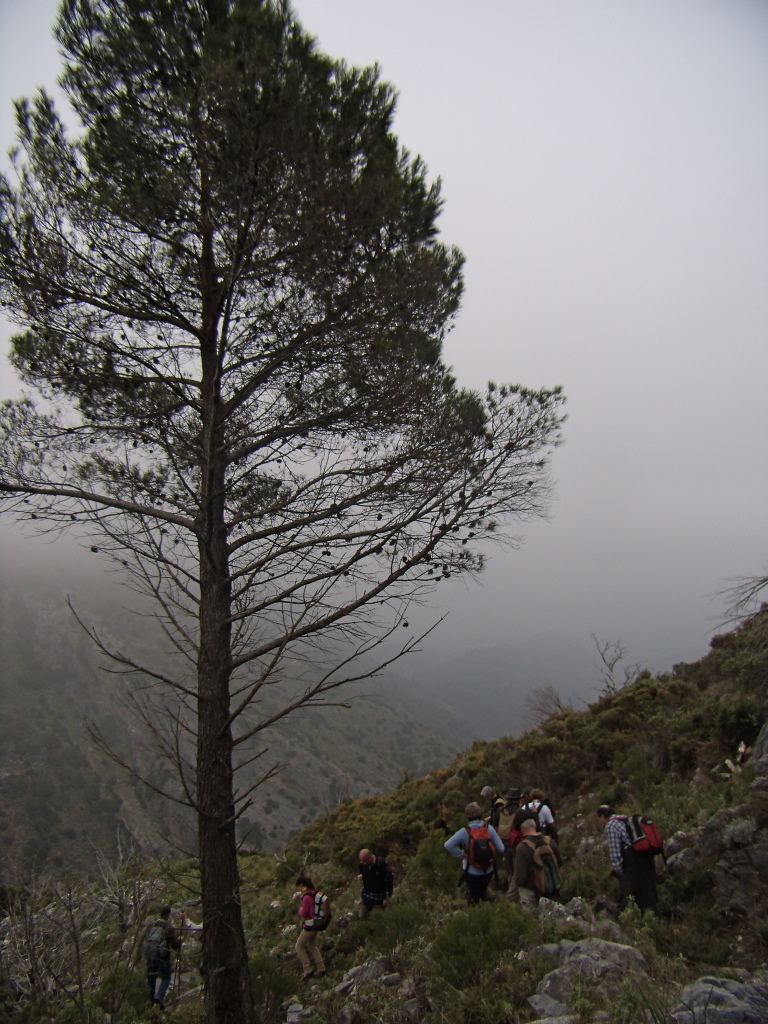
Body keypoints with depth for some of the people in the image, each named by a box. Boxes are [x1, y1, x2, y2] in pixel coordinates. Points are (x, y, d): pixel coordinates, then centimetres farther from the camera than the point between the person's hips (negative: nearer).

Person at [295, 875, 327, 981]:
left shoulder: (307, 897, -27)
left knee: (299, 947, 9)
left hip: (309, 926, -9)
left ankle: (307, 970, 10)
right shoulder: (315, 893, 0)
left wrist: (300, 905, -3)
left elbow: (302, 914, -19)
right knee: (312, 946, 23)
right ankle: (321, 968, 25)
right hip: (316, 923, 9)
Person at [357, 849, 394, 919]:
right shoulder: (363, 864, -10)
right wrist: (360, 876, -14)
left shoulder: (382, 864, -25)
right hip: (366, 895, 4)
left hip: (380, 897, -4)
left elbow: (390, 880, -18)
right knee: (362, 917, 13)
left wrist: (387, 897, -15)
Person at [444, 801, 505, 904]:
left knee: (473, 899, 23)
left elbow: (448, 845, -26)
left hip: (472, 872, -2)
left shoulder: (464, 831, -20)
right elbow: (501, 849, -15)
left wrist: (461, 854, -14)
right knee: (484, 892, 33)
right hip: (488, 871, 2)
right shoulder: (489, 828, -16)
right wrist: (489, 851, 3)